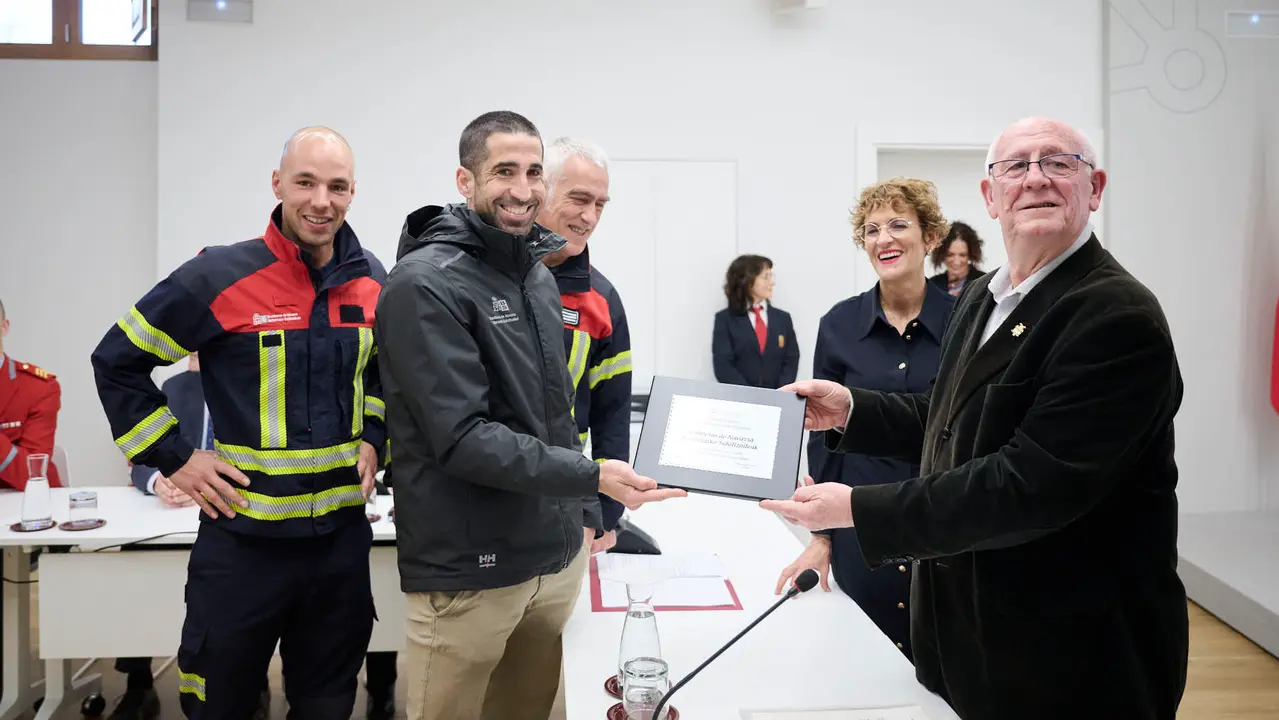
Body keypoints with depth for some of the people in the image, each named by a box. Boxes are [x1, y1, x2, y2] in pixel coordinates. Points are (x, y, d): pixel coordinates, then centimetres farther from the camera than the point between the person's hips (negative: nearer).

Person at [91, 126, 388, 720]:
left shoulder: (374, 283, 2)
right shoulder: (220, 276, -10)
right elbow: (117, 362, -2)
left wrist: (374, 437, 6)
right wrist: (173, 458, -7)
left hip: (342, 537, 4)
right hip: (242, 540, -3)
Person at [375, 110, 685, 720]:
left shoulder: (539, 275, 10)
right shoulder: (424, 285, -15)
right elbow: (462, 438, -22)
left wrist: (583, 514, 15)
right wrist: (592, 478, -26)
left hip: (556, 556, 7)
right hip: (469, 571, -7)